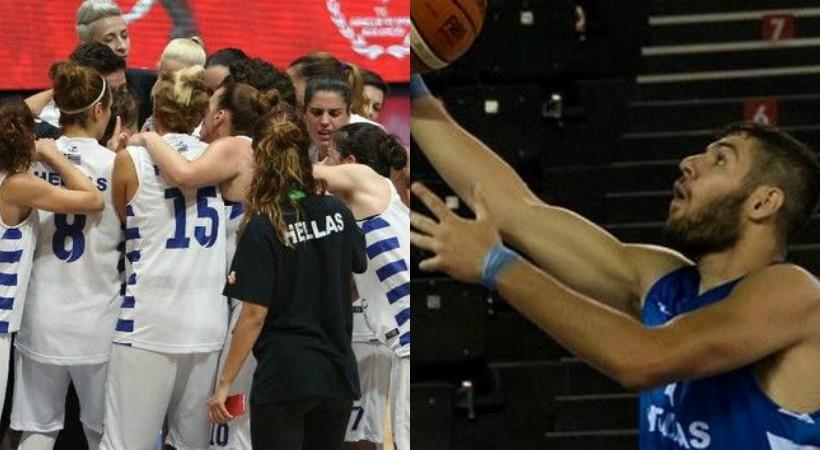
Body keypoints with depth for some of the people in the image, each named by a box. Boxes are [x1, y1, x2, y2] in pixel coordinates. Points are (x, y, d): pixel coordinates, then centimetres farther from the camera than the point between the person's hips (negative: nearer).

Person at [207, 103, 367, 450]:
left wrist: (224, 383, -8)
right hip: (337, 375, 5)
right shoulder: (337, 212, 2)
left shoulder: (264, 228, -13)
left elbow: (254, 315, -14)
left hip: (284, 379, -5)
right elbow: (358, 264, 24)